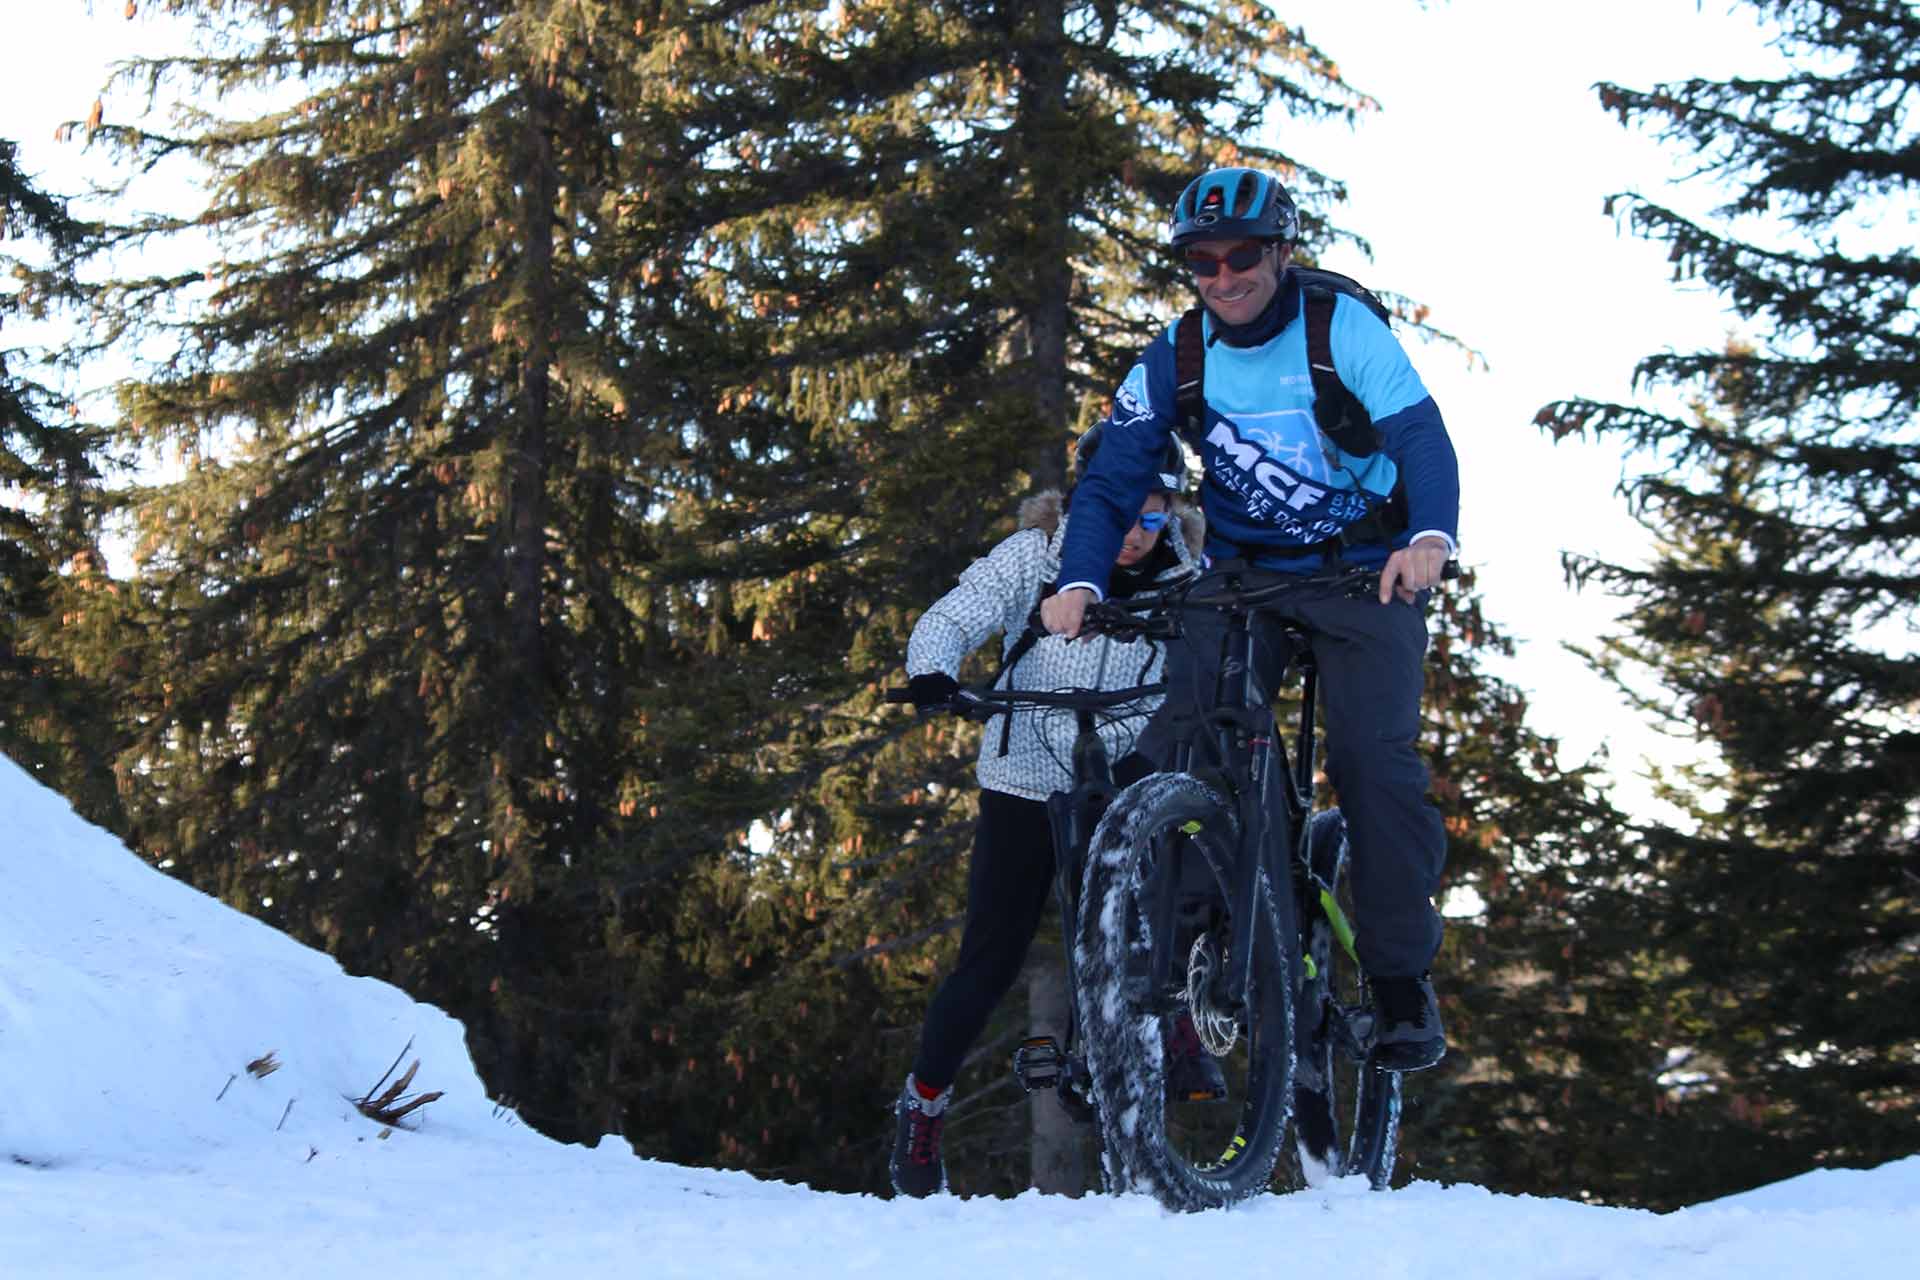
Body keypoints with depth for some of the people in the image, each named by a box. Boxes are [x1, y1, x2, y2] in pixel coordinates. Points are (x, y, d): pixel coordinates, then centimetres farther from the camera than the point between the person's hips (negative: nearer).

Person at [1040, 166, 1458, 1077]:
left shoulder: (1344, 329, -13)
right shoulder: (1174, 359, -3)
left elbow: (1421, 437, -23)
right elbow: (1113, 479, -7)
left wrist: (1431, 538, -43)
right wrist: (1079, 582, -25)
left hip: (1367, 576, -3)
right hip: (1243, 577, 3)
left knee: (1375, 756, -19)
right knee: (1172, 745, -16)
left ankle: (1403, 979, -5)